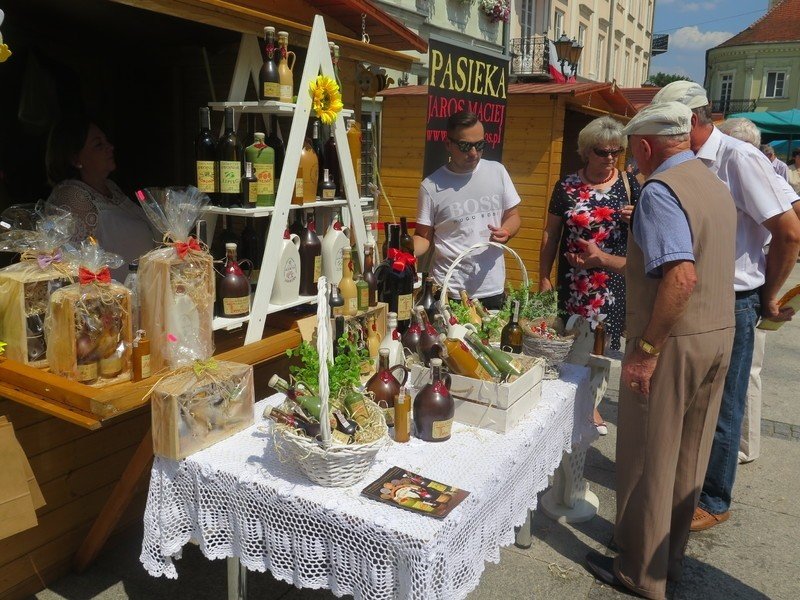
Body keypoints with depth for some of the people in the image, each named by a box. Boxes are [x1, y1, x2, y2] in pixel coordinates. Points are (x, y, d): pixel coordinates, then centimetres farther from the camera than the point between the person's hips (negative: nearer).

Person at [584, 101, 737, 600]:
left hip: (675, 341, -9)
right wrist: (611, 260, 27)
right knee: (689, 456, 17)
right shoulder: (716, 185, 12)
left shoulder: (660, 190, -16)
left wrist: (646, 349, -22)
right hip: (720, 334, 9)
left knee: (650, 459, 5)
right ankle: (671, 556, 33)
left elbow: (682, 277, -28)